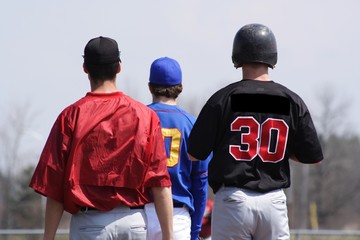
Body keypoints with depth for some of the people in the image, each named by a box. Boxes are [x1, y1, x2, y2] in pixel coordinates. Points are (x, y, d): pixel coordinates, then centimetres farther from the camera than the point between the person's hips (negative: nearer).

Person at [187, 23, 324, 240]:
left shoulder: (223, 99, -3)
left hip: (232, 200, -2)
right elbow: (314, 157, 5)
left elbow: (194, 154, 0)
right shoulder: (292, 102, 3)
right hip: (274, 203, 2)